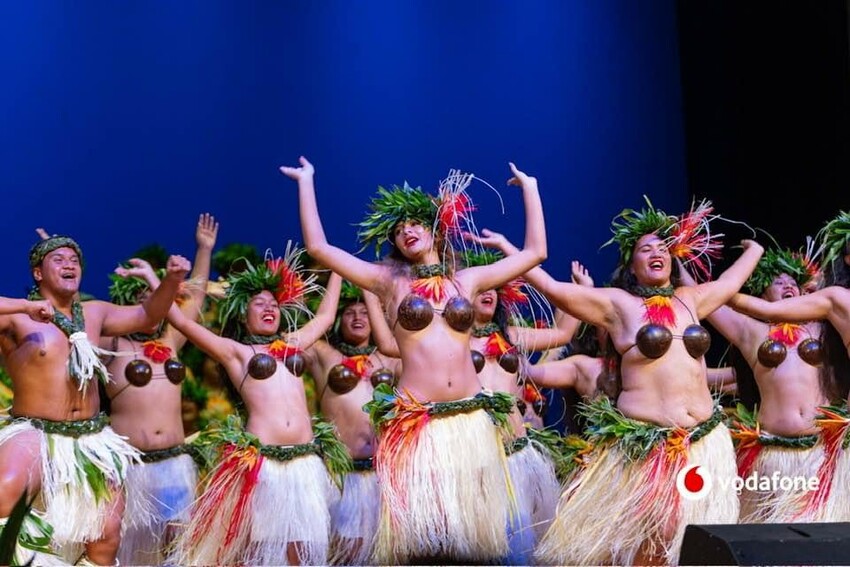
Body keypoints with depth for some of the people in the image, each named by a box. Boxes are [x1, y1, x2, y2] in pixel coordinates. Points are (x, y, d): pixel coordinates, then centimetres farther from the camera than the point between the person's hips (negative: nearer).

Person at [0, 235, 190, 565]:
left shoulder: (94, 314, 11)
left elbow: (147, 316, 19)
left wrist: (171, 280, 2)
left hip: (92, 438, 6)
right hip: (35, 432, -6)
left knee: (107, 535, 6)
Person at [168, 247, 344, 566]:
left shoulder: (292, 344, 21)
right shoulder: (234, 351, 8)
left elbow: (325, 316, 35)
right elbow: (181, 321, 1)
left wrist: (336, 270, 42)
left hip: (304, 459, 4)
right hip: (258, 460, -4)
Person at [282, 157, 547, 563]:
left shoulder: (466, 280, 13)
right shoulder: (389, 281, 7)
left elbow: (535, 252, 16)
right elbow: (318, 247, 3)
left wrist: (529, 188, 21)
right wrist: (306, 182, 7)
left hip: (470, 419, 2)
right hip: (414, 422, -2)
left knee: (470, 530, 5)